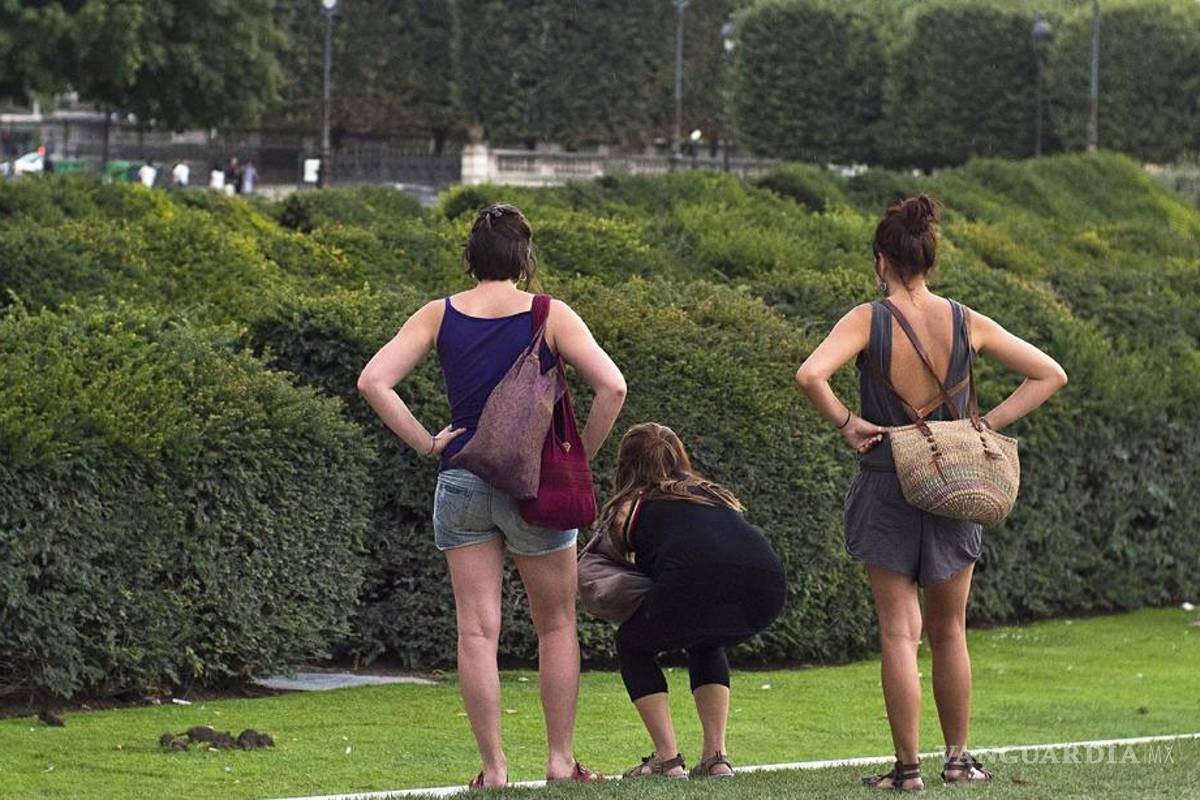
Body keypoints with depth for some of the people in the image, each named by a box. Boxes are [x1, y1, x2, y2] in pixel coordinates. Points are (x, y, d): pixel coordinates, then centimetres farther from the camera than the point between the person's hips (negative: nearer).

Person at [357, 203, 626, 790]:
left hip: (462, 482, 1)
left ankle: (493, 766, 0)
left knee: (477, 631, 3)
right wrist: (580, 455, -1)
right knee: (556, 626, 12)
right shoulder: (549, 316, -4)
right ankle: (560, 759, 11)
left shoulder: (439, 316, 1)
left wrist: (425, 443, -1)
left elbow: (373, 381, -6)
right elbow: (611, 387, -12)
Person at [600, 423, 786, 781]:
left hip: (697, 582, -4)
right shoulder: (716, 495, 36)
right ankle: (715, 758, 23)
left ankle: (668, 760, 14)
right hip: (768, 584, 4)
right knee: (705, 645, 36)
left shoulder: (628, 509, 25)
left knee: (633, 645, 25)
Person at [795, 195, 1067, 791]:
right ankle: (958, 758, 21)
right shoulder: (967, 324, -1)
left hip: (887, 488, -3)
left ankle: (907, 766, 0)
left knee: (899, 632, 2)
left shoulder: (868, 321, -10)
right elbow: (1050, 375, 2)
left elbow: (810, 375, -25)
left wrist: (846, 423, -11)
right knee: (950, 631, 15)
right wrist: (989, 424, 2)